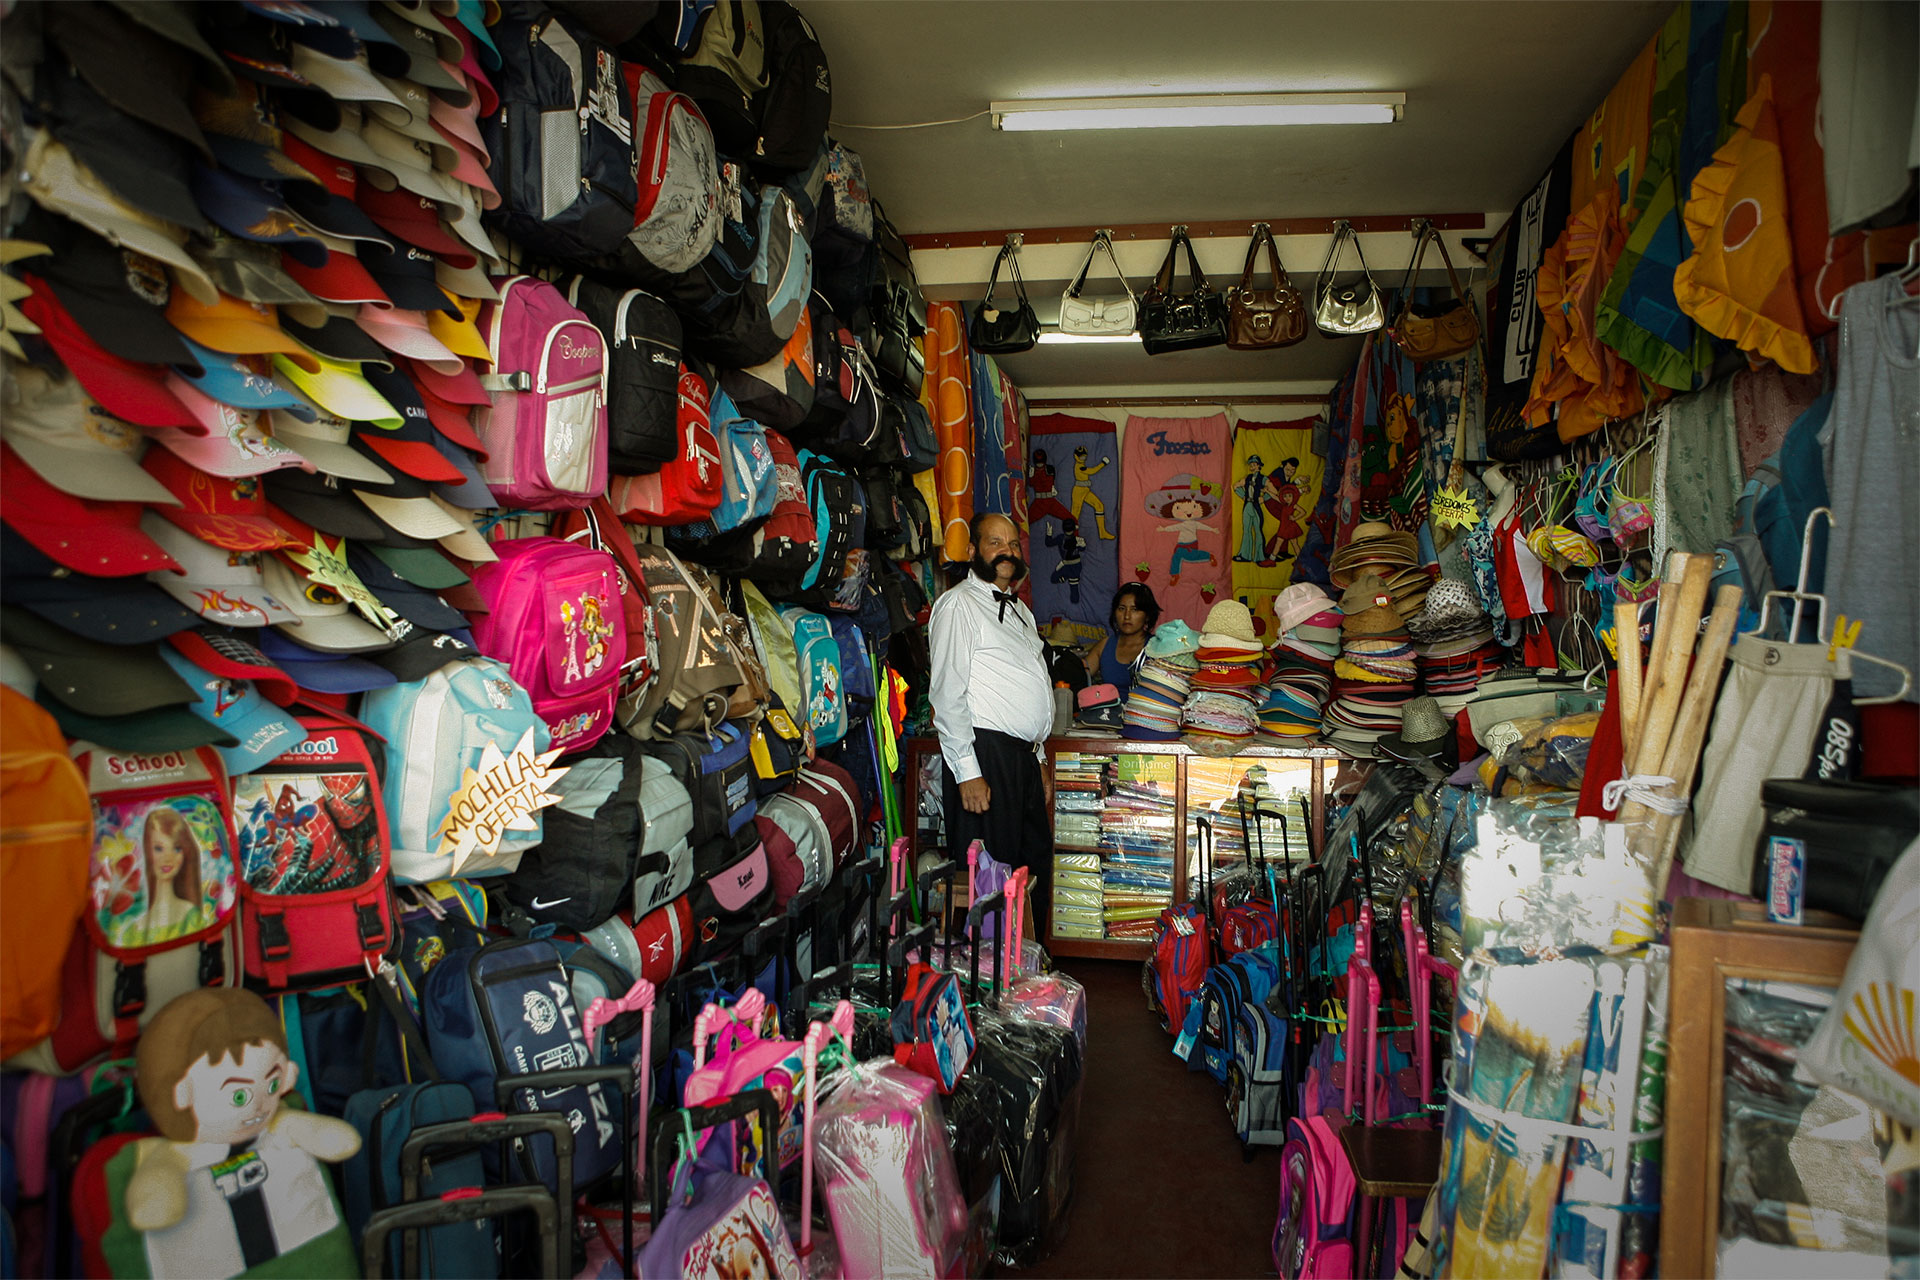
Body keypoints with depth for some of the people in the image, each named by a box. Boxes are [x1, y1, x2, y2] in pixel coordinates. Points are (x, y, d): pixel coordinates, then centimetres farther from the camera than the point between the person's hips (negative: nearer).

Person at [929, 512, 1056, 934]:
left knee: (1036, 865, 13)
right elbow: (948, 694, -14)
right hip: (986, 756, -9)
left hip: (1024, 756, 9)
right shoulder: (959, 604, -7)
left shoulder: (1019, 609, 21)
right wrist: (967, 772, -19)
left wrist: (1037, 761, 20)